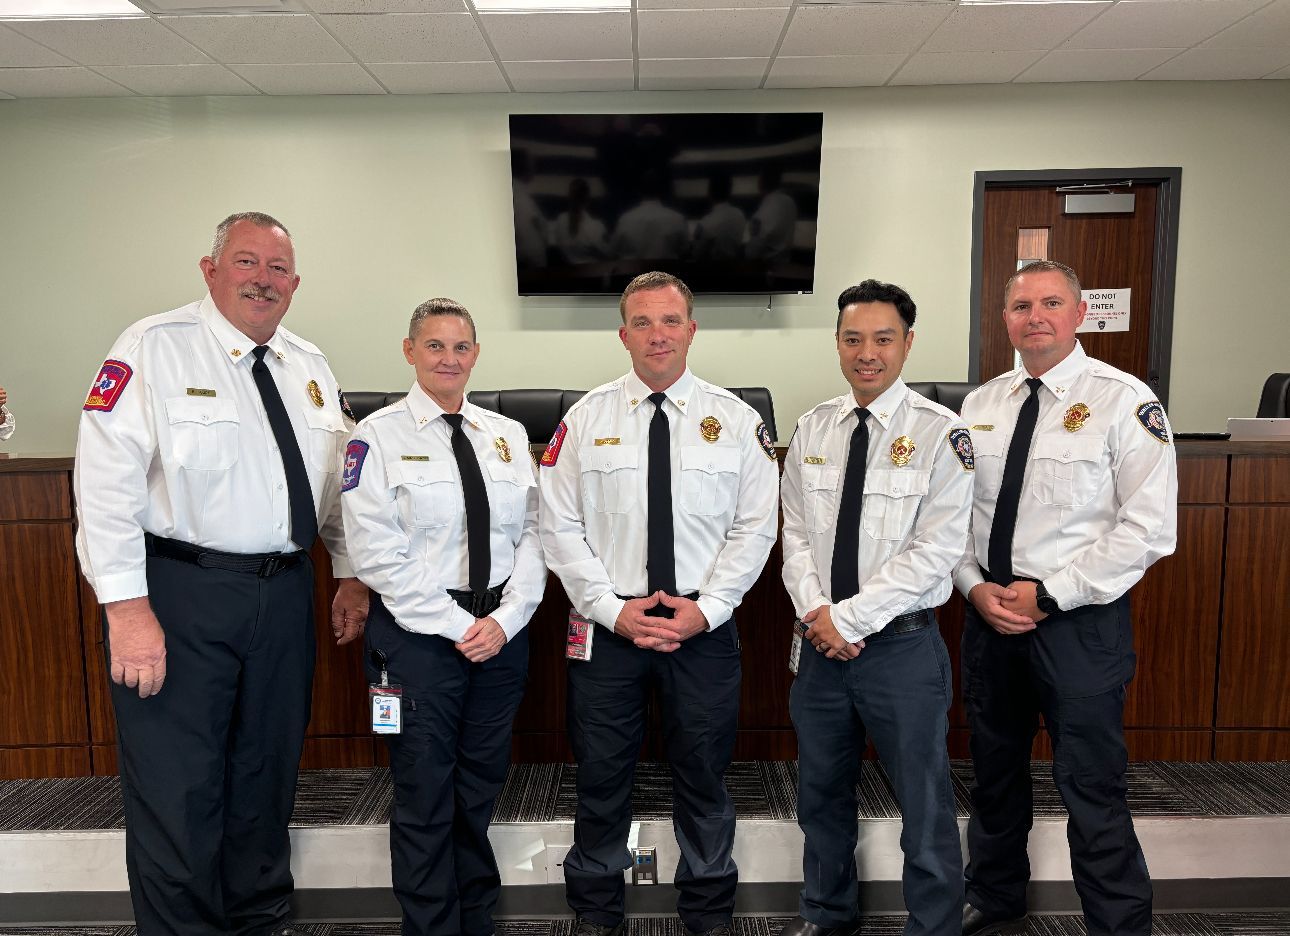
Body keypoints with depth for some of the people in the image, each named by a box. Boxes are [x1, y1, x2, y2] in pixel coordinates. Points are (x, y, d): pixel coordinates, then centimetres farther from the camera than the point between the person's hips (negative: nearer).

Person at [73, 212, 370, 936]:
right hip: (179, 595, -5)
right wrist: (127, 606, -18)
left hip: (286, 595, 6)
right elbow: (107, 479, -14)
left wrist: (352, 574, 15)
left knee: (267, 776, 18)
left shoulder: (311, 368, 11)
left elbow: (340, 480, 17)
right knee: (178, 790, 3)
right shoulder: (155, 348, -7)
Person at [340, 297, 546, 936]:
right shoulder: (379, 436, -5)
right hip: (418, 634, -4)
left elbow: (533, 533, 5)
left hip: (501, 632, 4)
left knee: (481, 787, 16)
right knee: (425, 798, 6)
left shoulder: (507, 435, 8)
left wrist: (505, 619, -8)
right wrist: (458, 626, -13)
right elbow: (375, 551, -12)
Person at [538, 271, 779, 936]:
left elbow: (755, 527, -1)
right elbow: (559, 527, -3)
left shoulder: (735, 420, 1)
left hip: (705, 626, 0)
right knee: (601, 777, 12)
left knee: (703, 777, 14)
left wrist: (707, 608, -10)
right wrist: (614, 608, -10)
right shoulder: (586, 418, 0)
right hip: (608, 624, 0)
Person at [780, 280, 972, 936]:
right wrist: (814, 611, -10)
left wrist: (850, 618, -16)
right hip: (823, 642, 5)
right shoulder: (812, 429, 5)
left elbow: (937, 549, -16)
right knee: (821, 791, 20)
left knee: (924, 802, 10)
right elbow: (796, 532, 5)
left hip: (903, 644, -4)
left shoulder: (940, 433, -11)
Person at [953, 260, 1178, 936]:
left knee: (1092, 789, 2)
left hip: (1079, 621, -5)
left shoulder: (1124, 401, -9)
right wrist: (975, 587, -6)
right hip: (988, 614, 5)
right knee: (994, 772, 20)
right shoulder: (981, 404, 6)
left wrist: (1048, 594, -17)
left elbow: (1149, 528, -15)